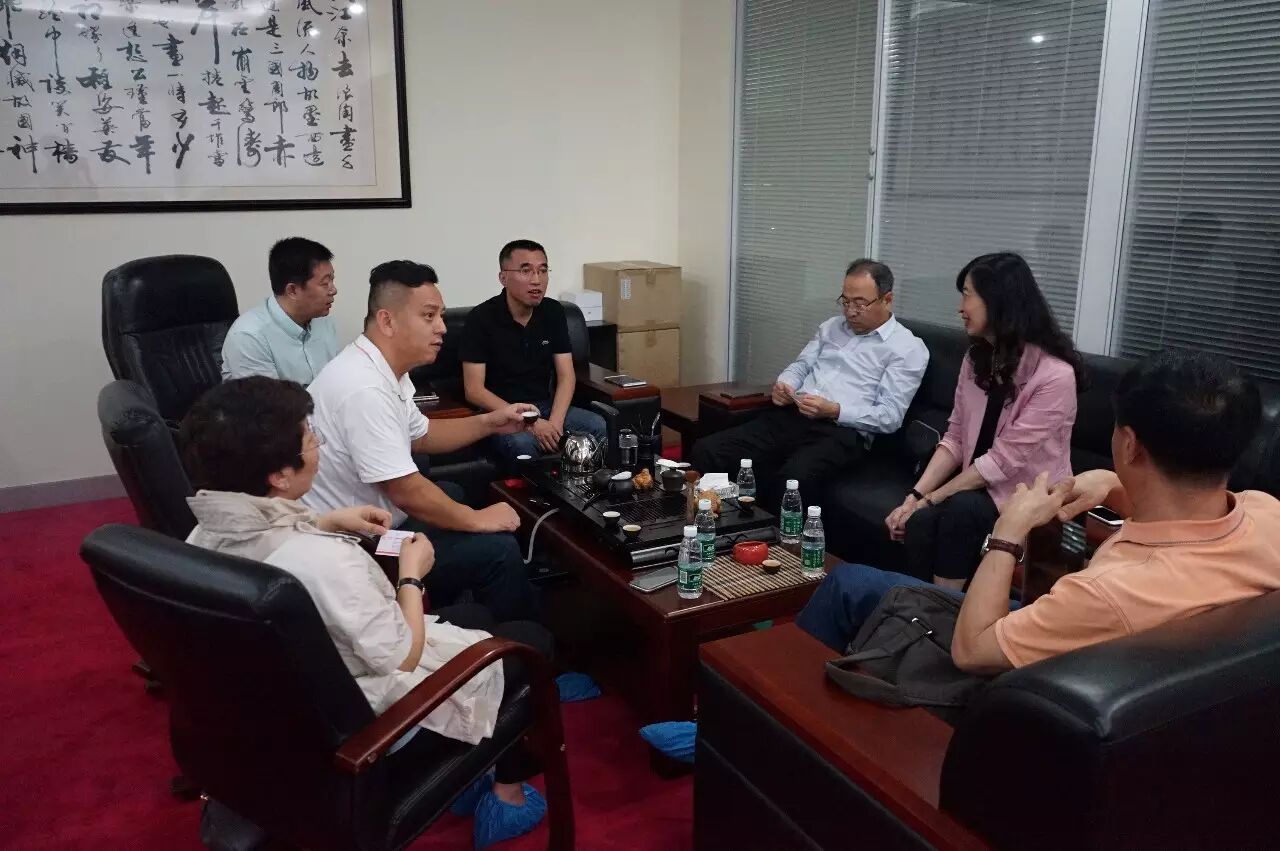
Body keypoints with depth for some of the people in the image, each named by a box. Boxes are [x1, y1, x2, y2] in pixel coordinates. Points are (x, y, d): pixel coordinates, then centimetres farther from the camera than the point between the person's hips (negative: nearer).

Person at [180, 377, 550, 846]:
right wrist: (412, 576, -11)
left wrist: (326, 523, 4)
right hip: (375, 725, -8)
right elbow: (402, 657, -25)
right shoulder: (324, 560, -38)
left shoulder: (206, 535, -11)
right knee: (532, 638, 13)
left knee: (472, 614, 26)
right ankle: (507, 795, 28)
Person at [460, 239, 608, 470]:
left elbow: (566, 376, 2)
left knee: (601, 428, -20)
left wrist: (554, 423, -17)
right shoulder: (481, 318, -11)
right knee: (521, 443, -36)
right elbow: (474, 391, -13)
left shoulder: (553, 312, 3)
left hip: (546, 407, 5)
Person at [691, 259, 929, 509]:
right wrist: (783, 385, -2)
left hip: (843, 432, -6)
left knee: (795, 477, -40)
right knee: (706, 451, -16)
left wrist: (833, 411, -18)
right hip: (790, 417, 6)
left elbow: (890, 416, -6)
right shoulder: (831, 327, 22)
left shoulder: (907, 348, 2)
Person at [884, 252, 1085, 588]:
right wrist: (915, 495, -11)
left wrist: (930, 500, -19)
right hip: (978, 487, 5)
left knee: (960, 509, -34)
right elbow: (955, 438, 3)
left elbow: (1005, 459, -21)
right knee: (920, 521, -26)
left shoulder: (1054, 375, -19)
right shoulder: (977, 357, 4)